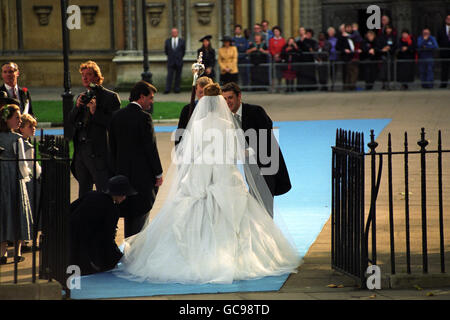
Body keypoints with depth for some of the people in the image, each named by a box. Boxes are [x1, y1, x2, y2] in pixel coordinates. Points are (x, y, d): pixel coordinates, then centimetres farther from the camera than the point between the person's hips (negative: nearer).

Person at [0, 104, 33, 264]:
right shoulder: (17, 139, -12)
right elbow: (22, 162, -12)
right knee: (18, 212, 8)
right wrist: (26, 176, 3)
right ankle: (18, 252, 10)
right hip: (16, 179, -3)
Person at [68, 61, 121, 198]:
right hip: (81, 151, 7)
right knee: (83, 193, 13)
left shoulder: (110, 97, -4)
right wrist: (77, 106, -3)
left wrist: (95, 112, -21)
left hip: (99, 153, -7)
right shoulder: (82, 97, 18)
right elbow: (71, 121, 13)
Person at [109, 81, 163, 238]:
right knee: (141, 210, 1)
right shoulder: (144, 117, -15)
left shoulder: (117, 116, 5)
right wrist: (158, 173, -7)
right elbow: (151, 147, -14)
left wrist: (116, 170, 17)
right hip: (142, 172, -6)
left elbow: (112, 146, 10)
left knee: (128, 210, 16)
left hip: (122, 171, 6)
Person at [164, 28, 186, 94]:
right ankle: (167, 89, -8)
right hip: (170, 62, 0)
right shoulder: (167, 41, 5)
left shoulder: (182, 41, 2)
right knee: (169, 75, -6)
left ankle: (176, 89, 8)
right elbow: (165, 50, 15)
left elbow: (183, 51, 12)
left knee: (178, 76, 2)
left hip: (179, 61, 0)